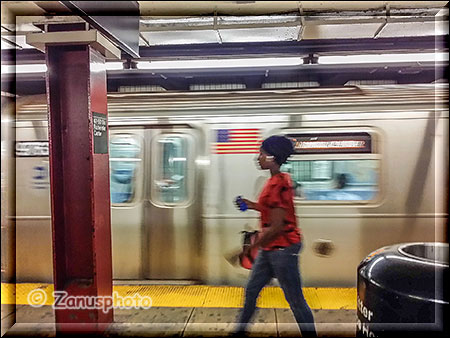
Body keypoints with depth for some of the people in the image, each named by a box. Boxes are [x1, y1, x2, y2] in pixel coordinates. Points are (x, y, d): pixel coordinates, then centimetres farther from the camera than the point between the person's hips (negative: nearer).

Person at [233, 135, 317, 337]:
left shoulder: (278, 185, -23)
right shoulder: (279, 180, 7)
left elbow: (277, 227, -24)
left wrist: (252, 246, -14)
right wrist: (252, 205, 14)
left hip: (282, 248, -10)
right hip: (270, 249, 10)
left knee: (295, 300, 5)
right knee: (251, 290, 19)